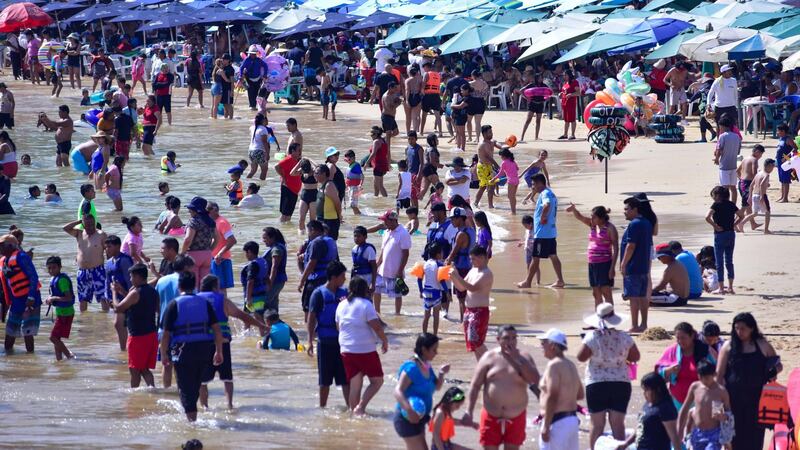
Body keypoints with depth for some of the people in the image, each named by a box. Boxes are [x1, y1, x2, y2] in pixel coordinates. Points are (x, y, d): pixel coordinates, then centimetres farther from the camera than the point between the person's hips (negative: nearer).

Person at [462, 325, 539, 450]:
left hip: (515, 418, 0)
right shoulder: (489, 358, -2)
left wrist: (516, 359, -18)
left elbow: (535, 379, -16)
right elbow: (475, 385, -1)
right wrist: (469, 412, -8)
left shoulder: (524, 357, 0)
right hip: (491, 416, 0)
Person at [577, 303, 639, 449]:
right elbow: (635, 357, 7)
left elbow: (581, 357, -7)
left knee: (597, 425, 5)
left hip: (597, 384, -2)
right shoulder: (624, 337, -1)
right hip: (621, 383, 2)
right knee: (618, 424, 5)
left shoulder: (592, 336, -10)